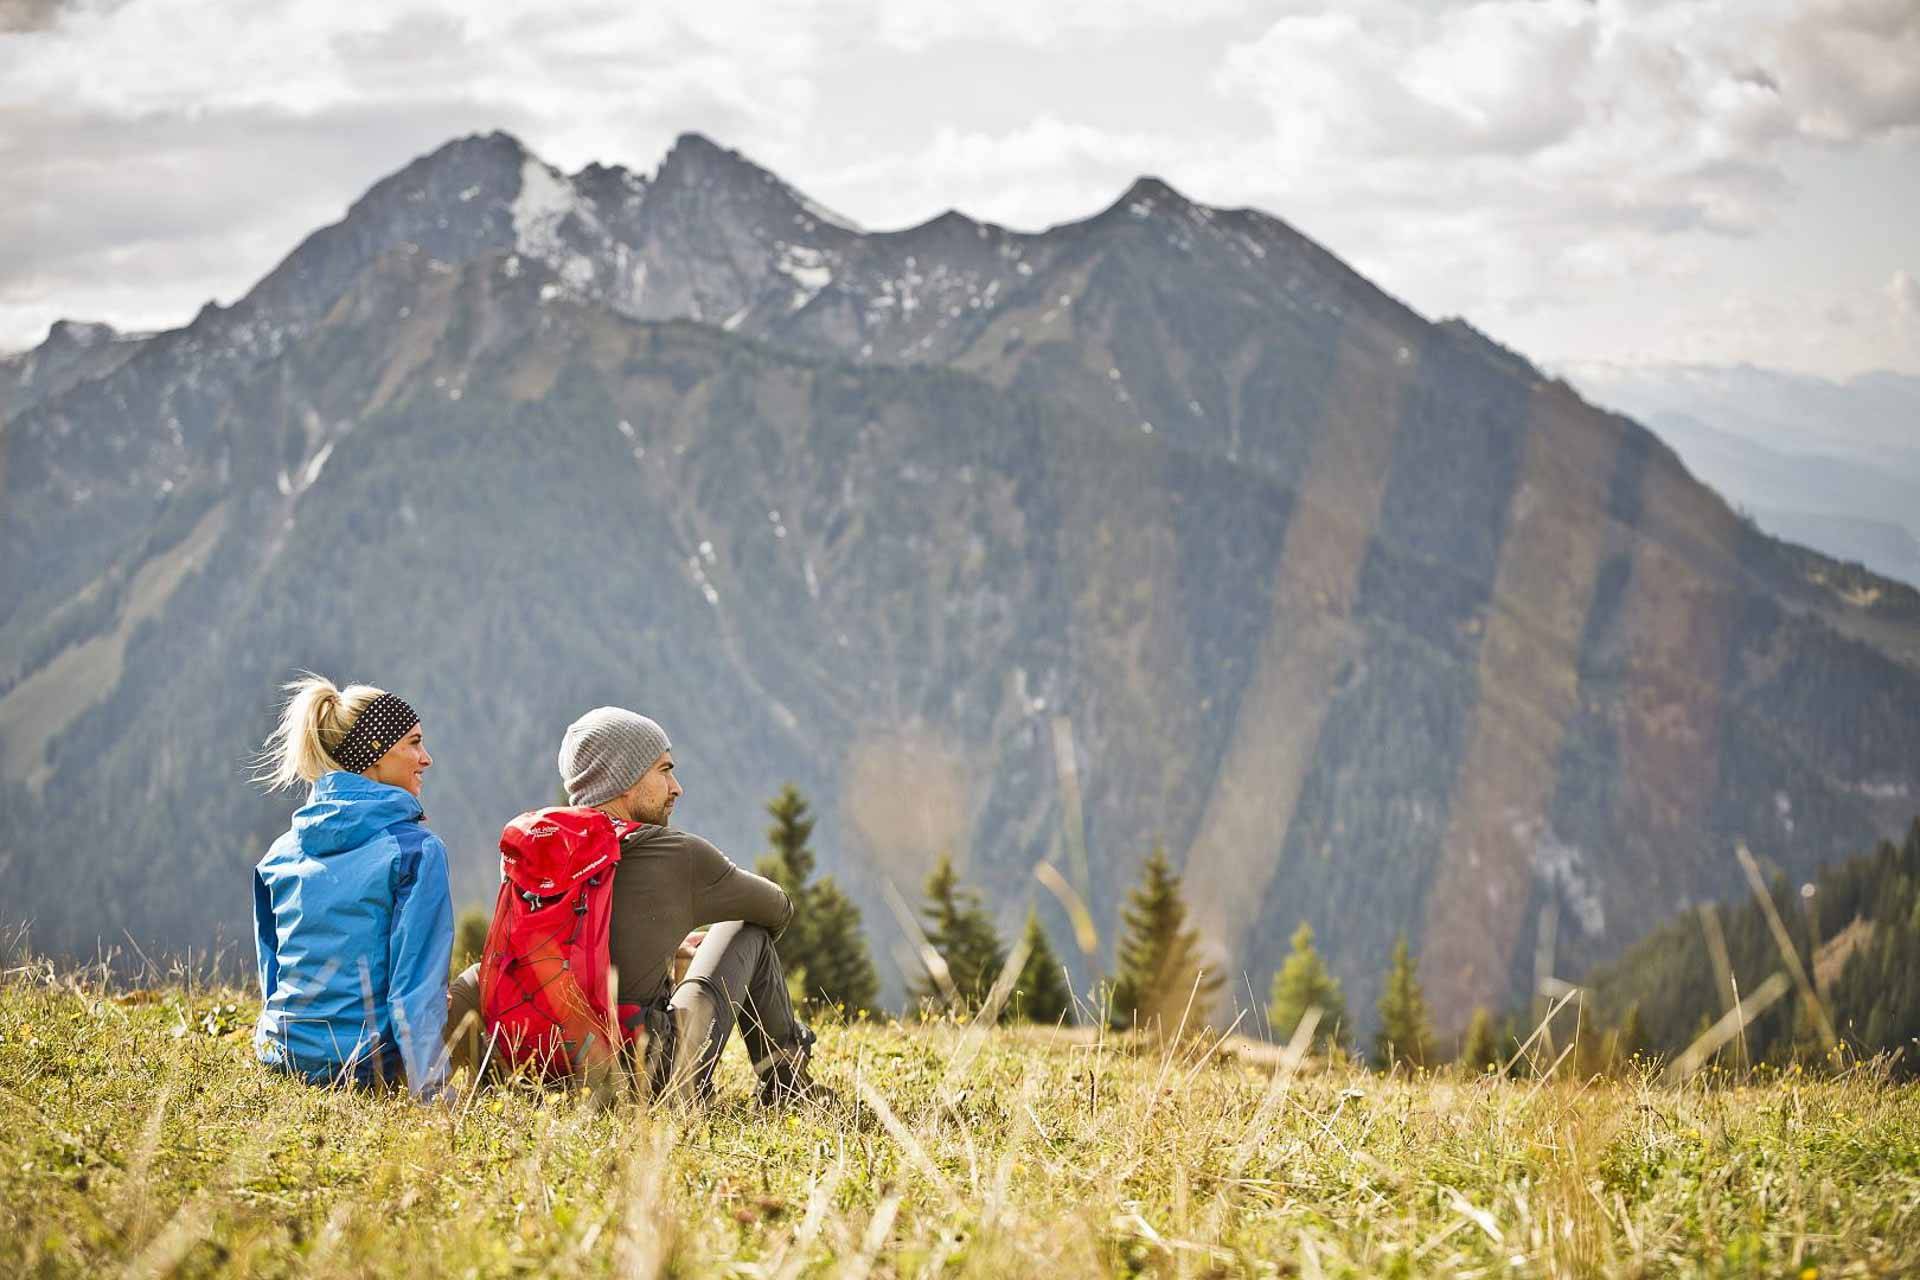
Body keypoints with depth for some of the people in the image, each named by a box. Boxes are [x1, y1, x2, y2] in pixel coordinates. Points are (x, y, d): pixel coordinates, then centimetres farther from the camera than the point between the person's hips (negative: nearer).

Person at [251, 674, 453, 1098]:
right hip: (363, 1062, -6)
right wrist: (430, 1090, -13)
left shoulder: (283, 851, 7)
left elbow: (271, 970, 14)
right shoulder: (417, 849, -11)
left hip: (281, 1054, 6)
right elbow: (417, 982, -15)